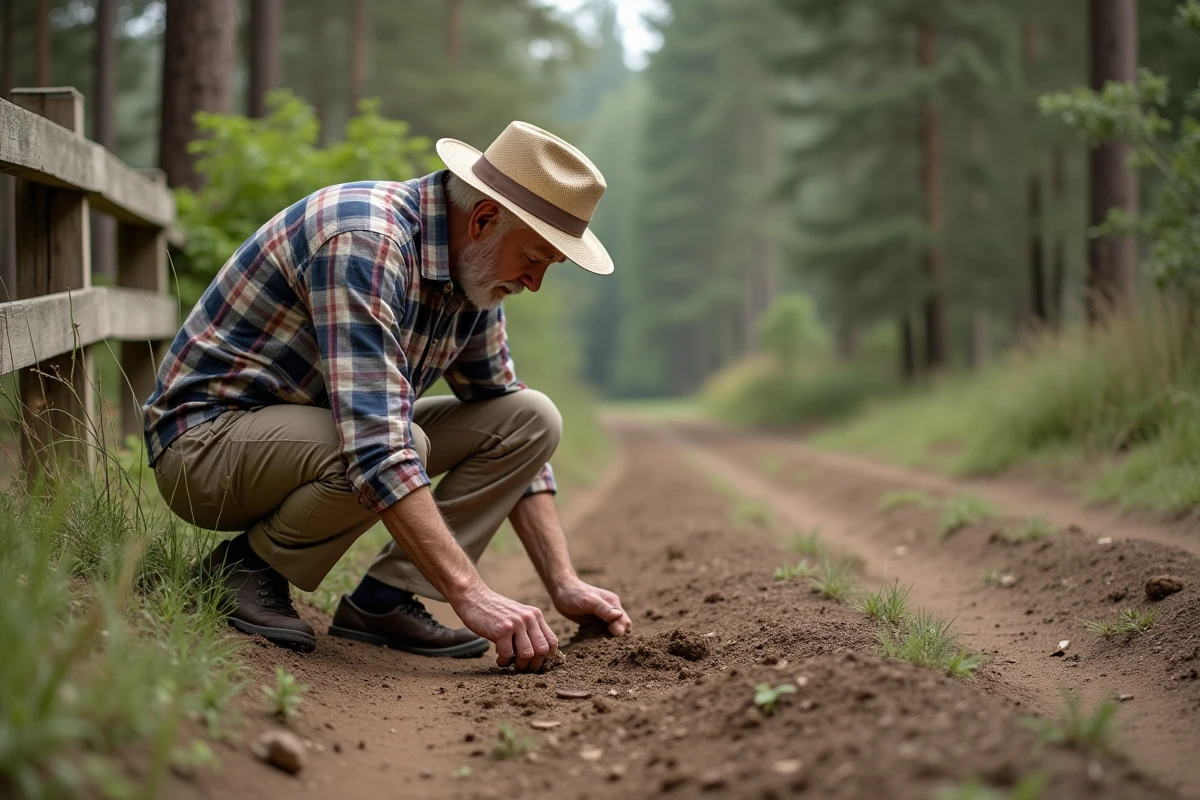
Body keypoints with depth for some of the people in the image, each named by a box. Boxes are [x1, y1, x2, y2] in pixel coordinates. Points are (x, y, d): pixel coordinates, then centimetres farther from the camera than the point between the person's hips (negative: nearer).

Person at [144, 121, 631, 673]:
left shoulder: (472, 273, 0)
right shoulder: (362, 241, -29)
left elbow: (510, 430, 9)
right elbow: (375, 446, -38)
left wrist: (564, 584, -1)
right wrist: (472, 596, -40)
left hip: (315, 435, 8)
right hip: (206, 438, -8)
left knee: (531, 418, -4)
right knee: (401, 444, -37)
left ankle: (383, 599, -7)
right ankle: (244, 567, -11)